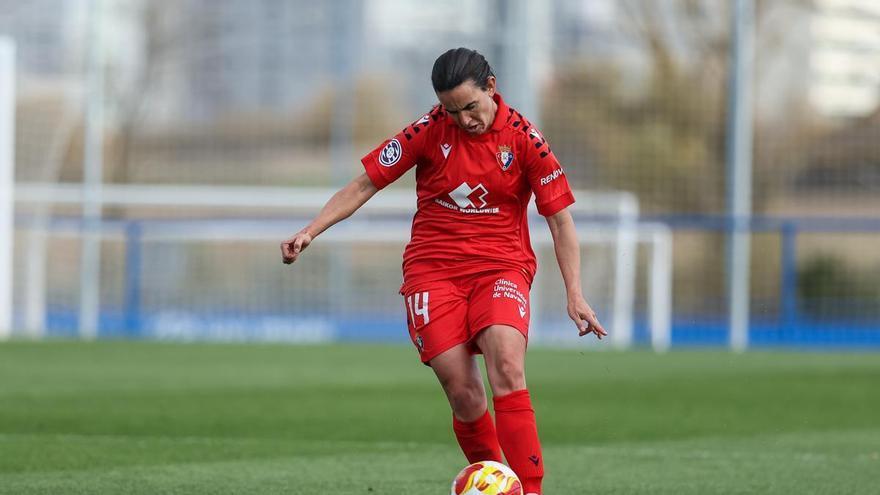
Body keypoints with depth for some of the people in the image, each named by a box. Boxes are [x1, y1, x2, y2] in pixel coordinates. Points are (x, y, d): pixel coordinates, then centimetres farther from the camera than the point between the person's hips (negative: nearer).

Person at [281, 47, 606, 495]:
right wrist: (310, 231, -6)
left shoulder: (524, 138, -3)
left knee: (507, 368, -26)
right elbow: (365, 183, 4)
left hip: (501, 265, -1)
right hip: (433, 269, 1)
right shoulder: (429, 130, -2)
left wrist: (575, 296, -3)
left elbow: (560, 219, 2)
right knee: (463, 394, -11)